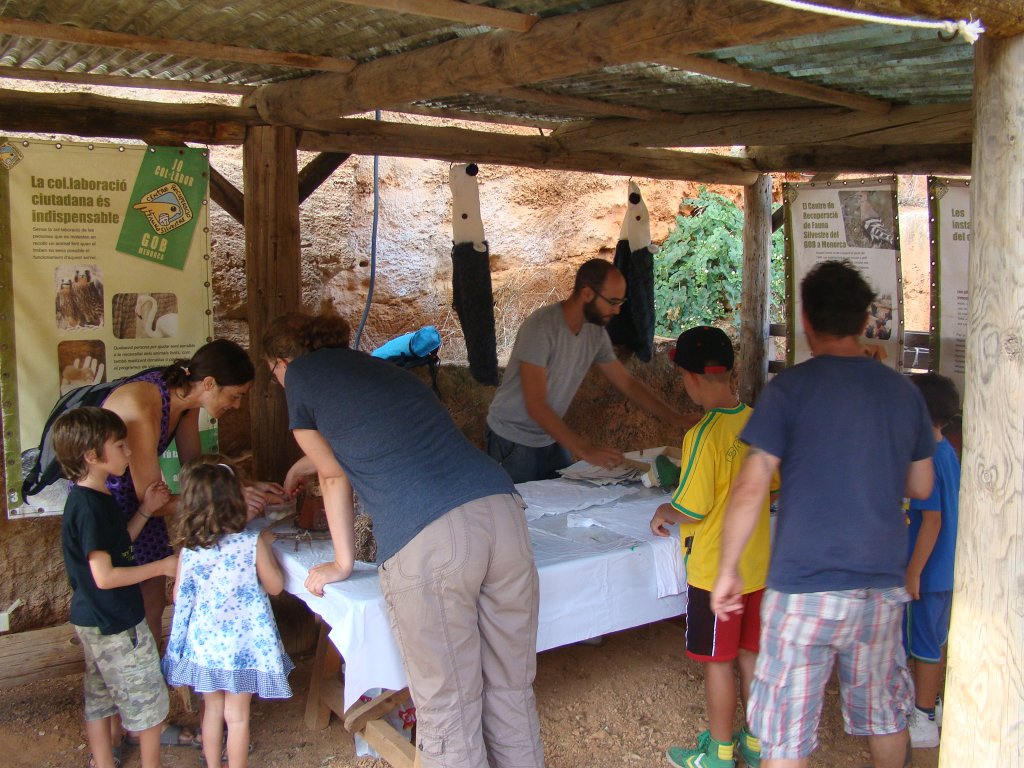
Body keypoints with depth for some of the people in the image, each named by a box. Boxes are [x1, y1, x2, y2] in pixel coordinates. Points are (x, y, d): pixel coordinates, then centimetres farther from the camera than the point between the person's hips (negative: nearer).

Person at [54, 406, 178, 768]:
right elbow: (104, 576, -27)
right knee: (147, 700, 7)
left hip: (93, 619, 9)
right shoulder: (90, 507, -25)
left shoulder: (93, 498, 5)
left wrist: (145, 510, 4)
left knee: (100, 696, 20)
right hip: (116, 625, -9)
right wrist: (163, 566, -20)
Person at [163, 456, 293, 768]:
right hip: (242, 644, -3)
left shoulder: (189, 549, -12)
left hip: (203, 642, 3)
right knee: (236, 716, 11)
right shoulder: (251, 543, -20)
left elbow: (178, 596, 0)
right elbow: (275, 586, -8)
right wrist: (267, 546, 3)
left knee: (212, 709, 21)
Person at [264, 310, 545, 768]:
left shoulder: (300, 375, 16)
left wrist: (342, 564, 34)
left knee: (448, 712, 7)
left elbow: (334, 475, 23)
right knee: (511, 692, 17)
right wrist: (303, 464, 71)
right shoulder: (381, 366, 33)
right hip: (502, 512, 7)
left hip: (424, 541, -6)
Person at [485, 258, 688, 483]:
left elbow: (628, 383, 5)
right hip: (513, 441, -6)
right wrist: (584, 449, -34)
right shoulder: (540, 327, -26)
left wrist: (678, 419, -2)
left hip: (551, 437, 6)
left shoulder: (596, 332, -4)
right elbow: (535, 405, -30)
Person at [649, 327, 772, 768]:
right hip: (758, 565, 7)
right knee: (750, 654, 19)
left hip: (716, 571, -7)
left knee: (718, 661, 8)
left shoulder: (703, 436, -23)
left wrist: (664, 512, -1)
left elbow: (693, 509, -21)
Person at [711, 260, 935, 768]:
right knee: (885, 715, 22)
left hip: (806, 585, -5)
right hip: (884, 583, 5)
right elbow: (921, 486, 15)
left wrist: (727, 568, -4)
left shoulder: (790, 388, -10)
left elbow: (751, 488, -13)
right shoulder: (903, 392, 5)